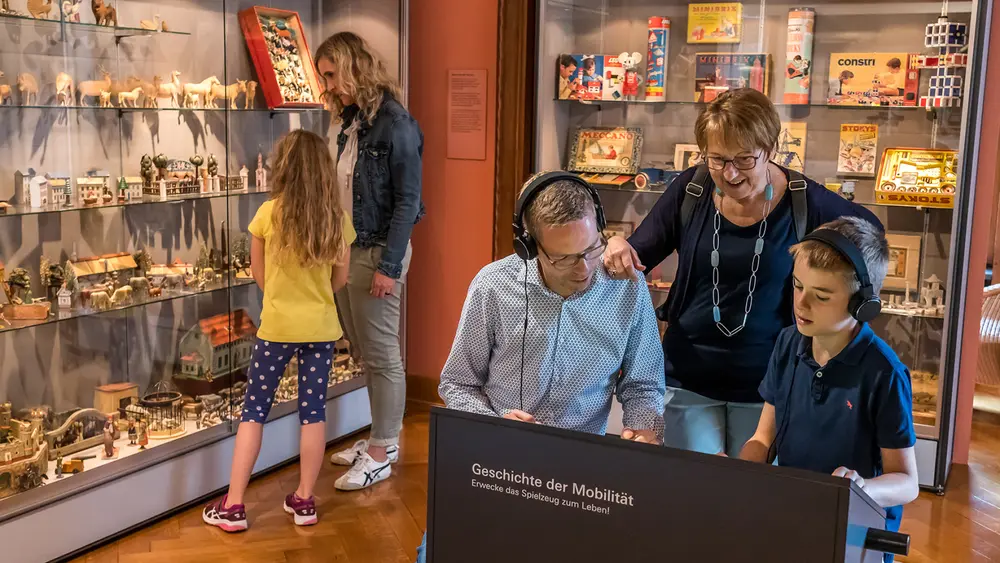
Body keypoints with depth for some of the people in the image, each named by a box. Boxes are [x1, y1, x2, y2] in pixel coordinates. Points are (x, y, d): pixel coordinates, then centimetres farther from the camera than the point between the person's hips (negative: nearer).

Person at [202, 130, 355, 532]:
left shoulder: (269, 213, -10)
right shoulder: (337, 219, -5)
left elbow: (258, 276, 2)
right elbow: (340, 280, 4)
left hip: (277, 326, -2)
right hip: (321, 327, 2)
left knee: (254, 411, 7)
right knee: (313, 410, 10)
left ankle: (233, 505, 11)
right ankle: (304, 500, 19)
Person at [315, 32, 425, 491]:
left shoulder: (396, 125, -14)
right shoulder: (350, 123, 11)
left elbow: (407, 202, -15)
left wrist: (389, 265, -17)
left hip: (377, 254, -8)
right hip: (347, 251, 8)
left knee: (382, 357, 2)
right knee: (365, 355, 14)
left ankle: (380, 455, 12)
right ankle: (383, 438, 27)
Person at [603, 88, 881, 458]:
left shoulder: (804, 201, -11)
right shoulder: (691, 190, -7)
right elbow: (638, 257, -1)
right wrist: (618, 249, -24)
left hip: (765, 382, -1)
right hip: (688, 376, 1)